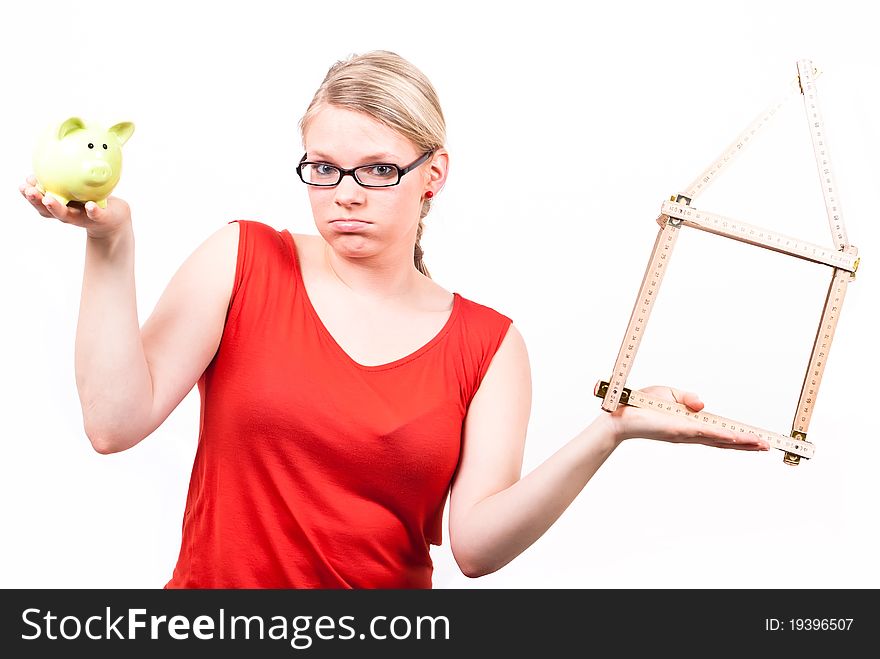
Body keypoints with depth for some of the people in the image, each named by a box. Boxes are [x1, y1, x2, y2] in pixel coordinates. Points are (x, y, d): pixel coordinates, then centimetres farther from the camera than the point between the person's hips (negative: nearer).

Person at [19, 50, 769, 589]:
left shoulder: (488, 344, 0)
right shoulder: (243, 260, -1)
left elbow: (476, 544, -10)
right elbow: (115, 422, -10)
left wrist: (607, 434, -21)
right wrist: (111, 247, -17)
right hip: (215, 593, 0)